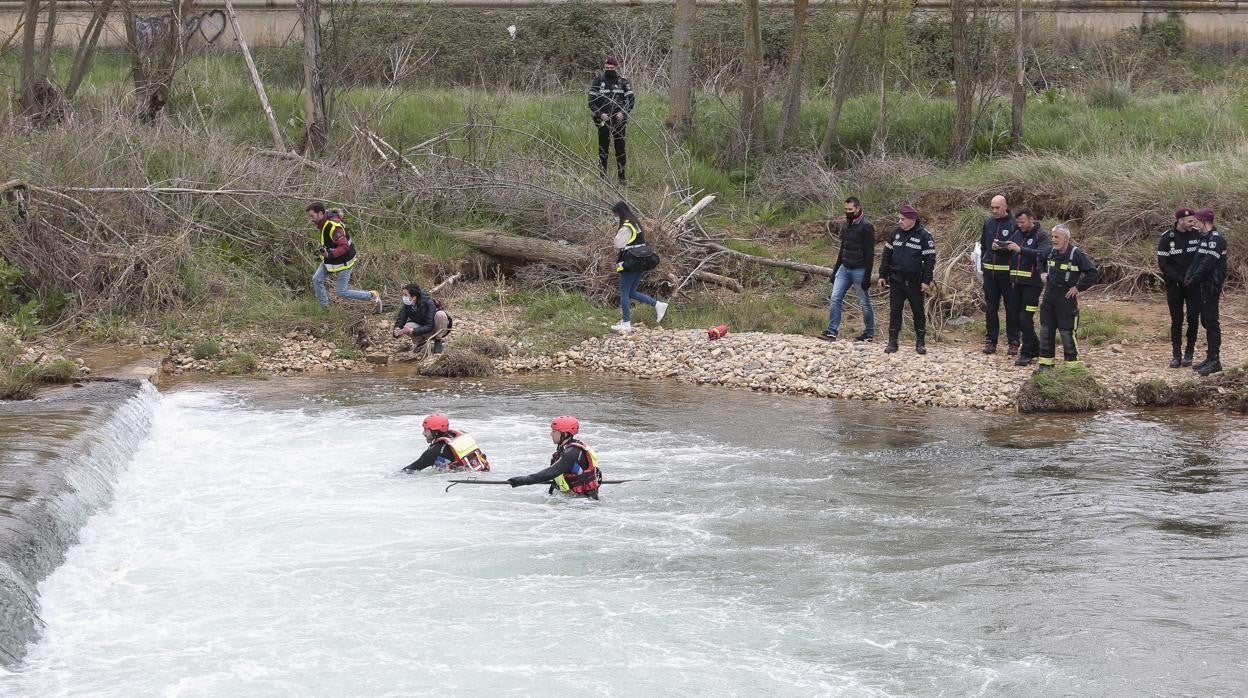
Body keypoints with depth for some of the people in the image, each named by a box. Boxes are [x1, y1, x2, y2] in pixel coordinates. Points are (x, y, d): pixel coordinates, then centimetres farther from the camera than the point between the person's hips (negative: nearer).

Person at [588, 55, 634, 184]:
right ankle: (603, 177, 7)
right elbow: (591, 101, 1)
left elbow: (631, 99, 6)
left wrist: (623, 112, -8)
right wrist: (600, 114, -11)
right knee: (603, 149, 2)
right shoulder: (598, 81, 2)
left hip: (619, 120, 1)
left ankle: (621, 177, 7)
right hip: (603, 120, -1)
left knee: (620, 148, 1)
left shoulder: (622, 82, 5)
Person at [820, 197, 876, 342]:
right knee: (835, 298, -6)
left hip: (859, 270, -7)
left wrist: (867, 277, -18)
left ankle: (869, 333, 16)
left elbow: (869, 254, -14)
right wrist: (835, 270, 18)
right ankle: (832, 331, -7)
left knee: (865, 303, 4)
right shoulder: (845, 226, 12)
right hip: (844, 268, 7)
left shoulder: (866, 227, -11)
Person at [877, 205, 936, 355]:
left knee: (918, 312, 6)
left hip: (915, 283, -3)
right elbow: (886, 255, 10)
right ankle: (892, 341, 11)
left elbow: (930, 260, -8)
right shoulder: (895, 233, 5)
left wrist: (926, 281, -12)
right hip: (896, 281, 3)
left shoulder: (924, 236, -8)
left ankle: (920, 342, 15)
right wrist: (883, 275, 6)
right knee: (894, 311, 5)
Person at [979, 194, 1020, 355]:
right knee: (990, 308, 8)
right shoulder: (988, 223, 9)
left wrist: (1001, 247, -29)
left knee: (1011, 308, 3)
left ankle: (1013, 342, 9)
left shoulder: (1014, 224, -7)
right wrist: (983, 264, 12)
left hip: (1007, 271, -5)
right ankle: (990, 340, 13)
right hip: (989, 271, 5)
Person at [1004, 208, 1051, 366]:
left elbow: (1043, 254, -22)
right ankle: (1036, 347, 26)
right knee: (1015, 316, 11)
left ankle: (1027, 353, 2)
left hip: (1032, 283, -7)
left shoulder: (1041, 235, -5)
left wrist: (1021, 249, -27)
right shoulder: (1018, 234, 13)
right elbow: (1010, 255, 18)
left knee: (1025, 318, -8)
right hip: (1016, 282, 7)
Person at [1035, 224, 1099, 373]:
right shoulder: (1051, 252, 6)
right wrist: (1042, 274, 12)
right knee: (1046, 330, 10)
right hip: (1049, 298, 7)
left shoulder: (1077, 255, -14)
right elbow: (1042, 263, 30)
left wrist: (1078, 288, -13)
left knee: (1067, 333, -3)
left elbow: (1093, 274, -14)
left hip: (1066, 300, -6)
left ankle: (1072, 364, 7)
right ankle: (1046, 362, 19)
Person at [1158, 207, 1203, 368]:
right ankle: (1176, 354, 9)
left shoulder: (1198, 235, -3)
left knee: (1193, 319, 0)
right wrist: (1180, 279, -14)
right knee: (1176, 321, 3)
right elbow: (1163, 263, -7)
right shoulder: (1167, 238, -6)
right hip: (1174, 286, -1)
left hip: (1193, 285, 1)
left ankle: (1189, 353, 11)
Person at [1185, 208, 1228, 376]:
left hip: (1212, 285, -10)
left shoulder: (1215, 239, -16)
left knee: (1211, 322, -8)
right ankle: (1210, 358, 21)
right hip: (1205, 285, 10)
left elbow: (1208, 264, -21)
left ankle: (1215, 360, -7)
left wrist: (1193, 280, -15)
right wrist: (1188, 276, 1)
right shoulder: (1204, 238, 15)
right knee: (1206, 321, 14)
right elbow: (1198, 260, 16)